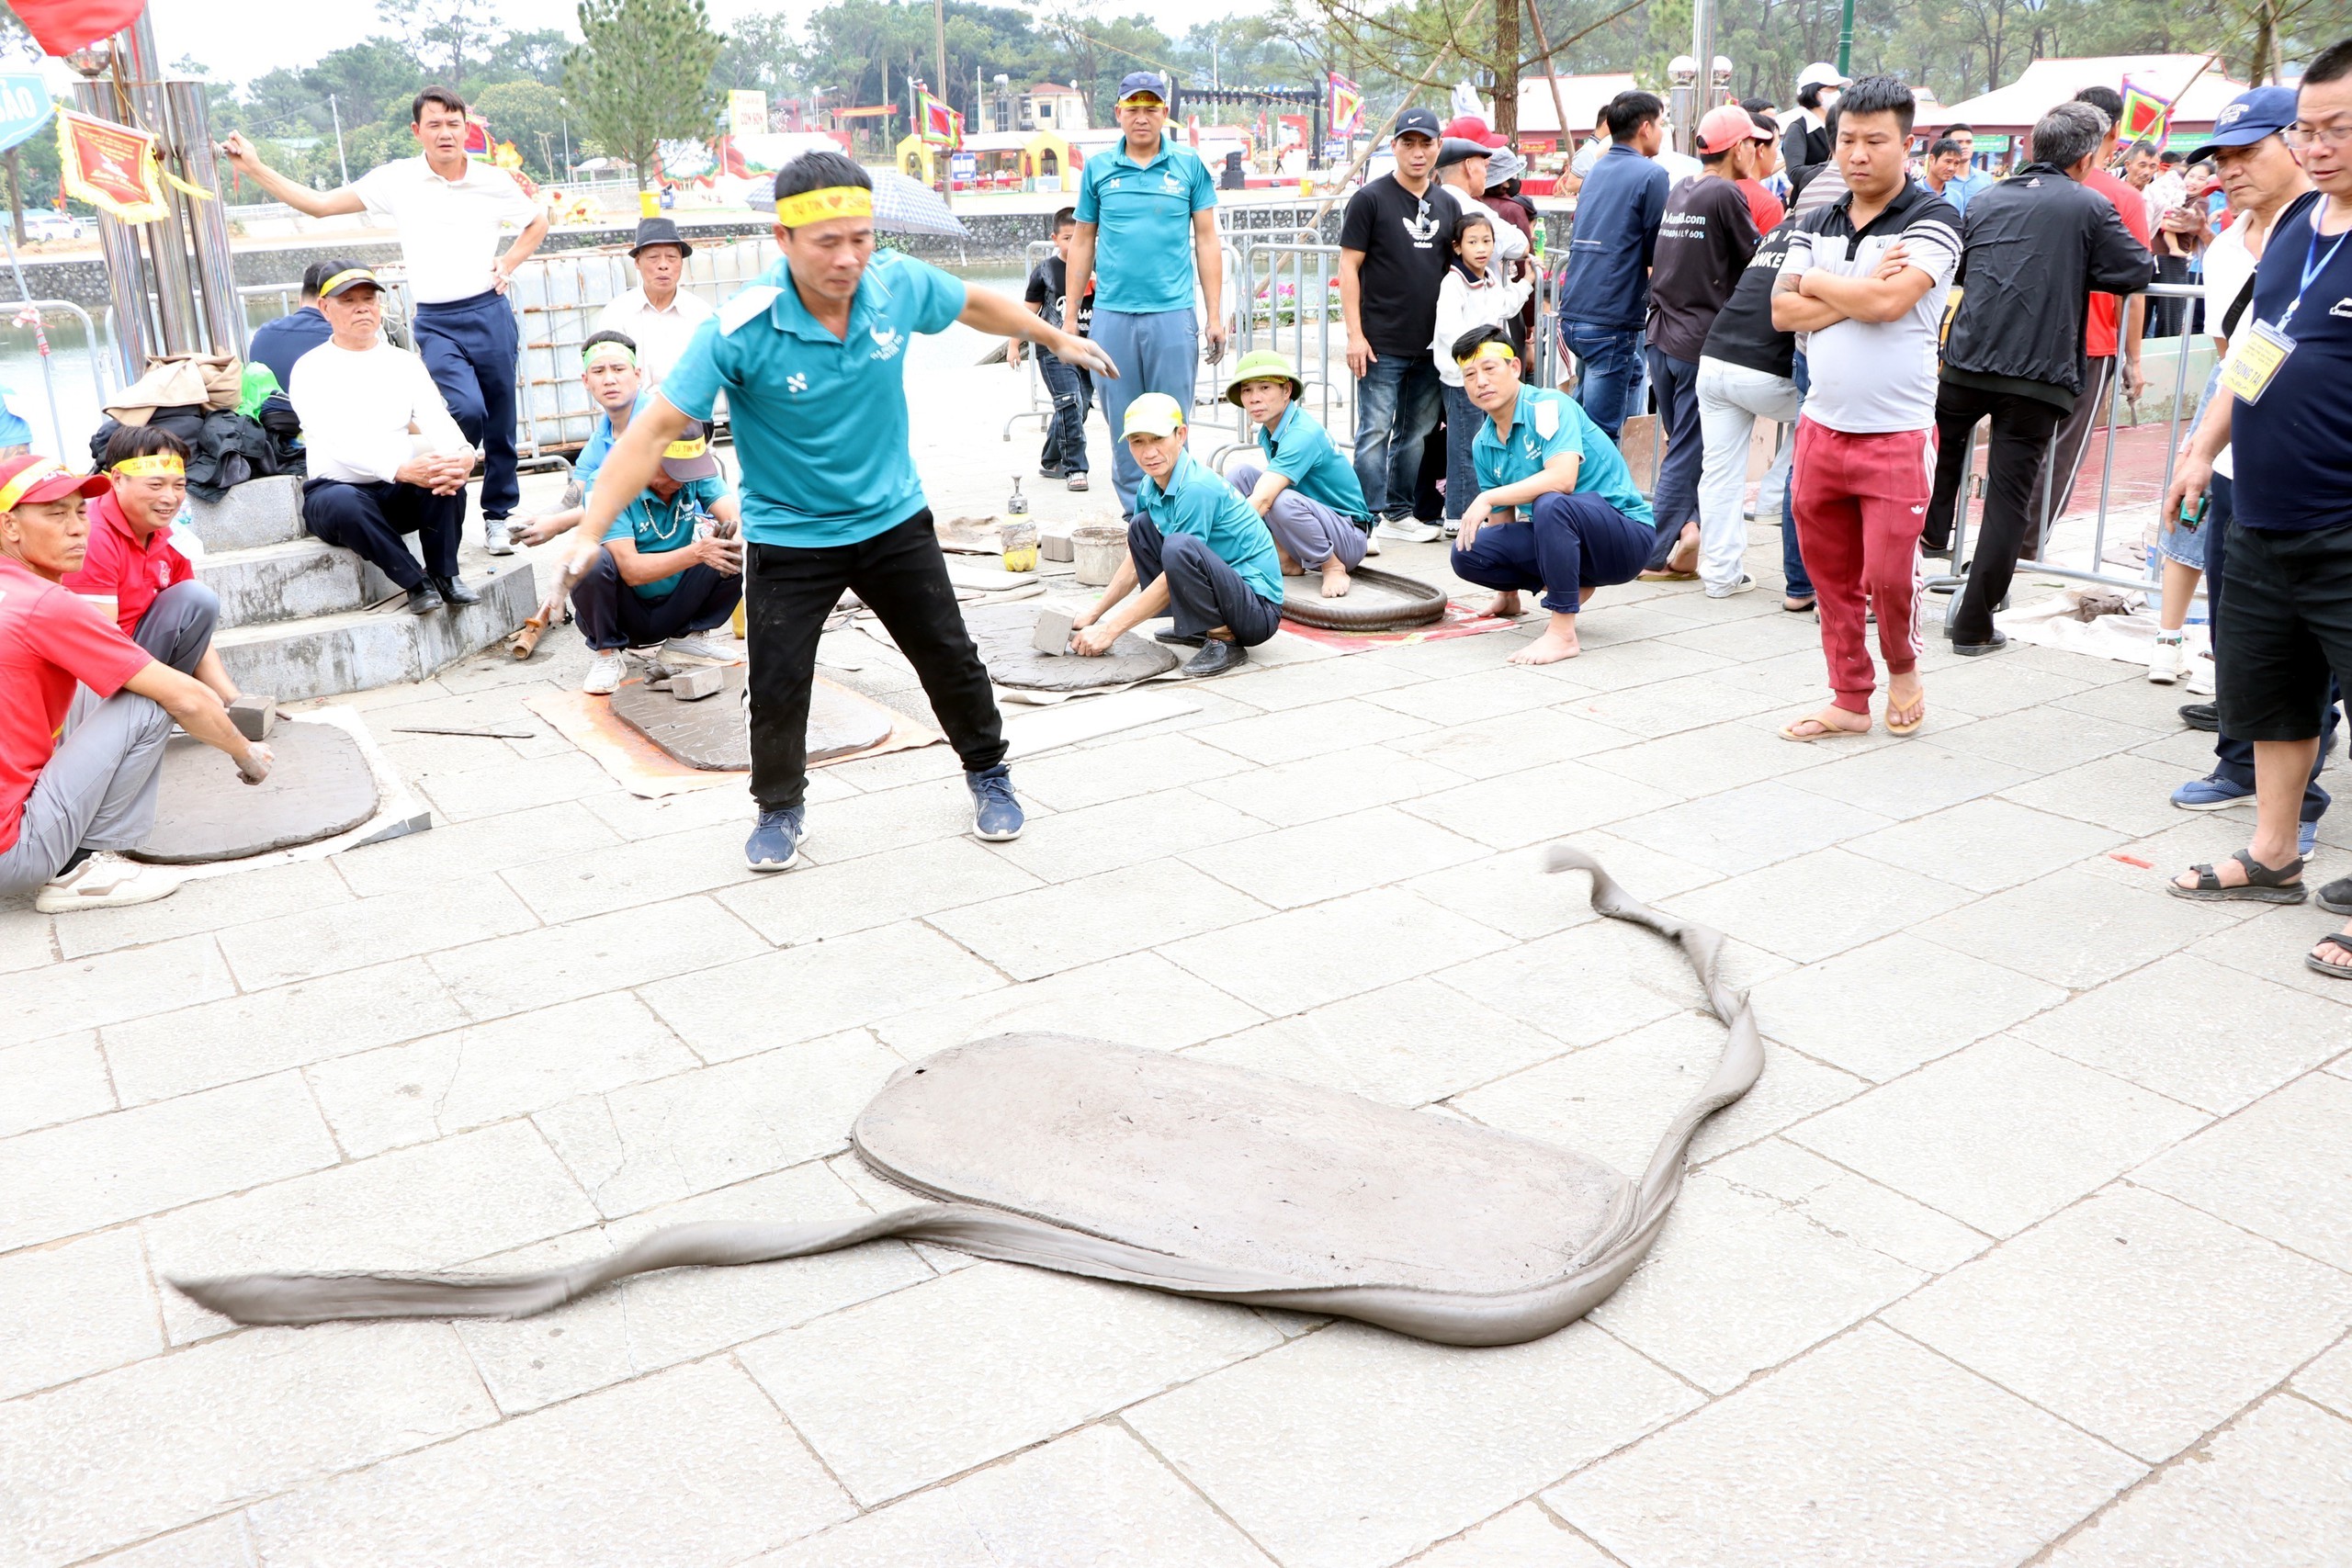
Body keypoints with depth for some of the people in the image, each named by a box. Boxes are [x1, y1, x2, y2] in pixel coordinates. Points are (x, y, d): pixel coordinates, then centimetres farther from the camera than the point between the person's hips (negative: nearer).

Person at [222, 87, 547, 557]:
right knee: (467, 411, -23)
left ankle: (499, 516, 22)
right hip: (435, 322, -2)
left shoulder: (493, 180, 4)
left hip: (489, 312, 2)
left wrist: (510, 261, 6)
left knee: (501, 422, 6)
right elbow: (318, 204, 5)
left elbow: (538, 222, 22)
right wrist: (255, 168, 0)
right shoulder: (397, 179, 2)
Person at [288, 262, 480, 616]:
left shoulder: (405, 362, 9)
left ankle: (444, 575, -16)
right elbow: (339, 442, -20)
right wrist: (401, 469, -37)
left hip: (400, 494, 3)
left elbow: (436, 419, -7)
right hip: (335, 488, -3)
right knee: (344, 502, -38)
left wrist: (462, 454, -32)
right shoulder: (310, 369, -4)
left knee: (447, 473, -28)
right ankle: (417, 583, -23)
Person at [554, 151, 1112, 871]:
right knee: (777, 685, -1)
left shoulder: (901, 284, -14)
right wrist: (590, 531, -35)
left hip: (894, 520, 3)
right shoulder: (739, 331, -26)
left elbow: (974, 304, 8)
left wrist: (1057, 337, 23)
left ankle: (988, 773, 37)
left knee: (951, 659, 11)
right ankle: (780, 808, 27)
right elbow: (654, 430, -27)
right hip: (788, 536, -3)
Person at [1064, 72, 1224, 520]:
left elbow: (1206, 240, 7)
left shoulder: (1189, 166, 6)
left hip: (1173, 314, -1)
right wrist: (1070, 315, 10)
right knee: (1122, 421, 5)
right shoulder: (1097, 168, 9)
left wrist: (1215, 315, 3)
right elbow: (1083, 243, 13)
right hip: (1112, 314, 1)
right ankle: (1134, 510, 14)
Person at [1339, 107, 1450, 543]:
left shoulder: (1445, 203, 12)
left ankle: (1399, 513, 19)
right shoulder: (1370, 198, -4)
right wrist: (1355, 333, -12)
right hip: (1382, 343, -6)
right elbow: (1348, 266, -5)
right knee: (1375, 432, -4)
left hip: (1430, 344, 6)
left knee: (1417, 433, 10)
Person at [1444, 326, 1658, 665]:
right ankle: (1573, 587, 11)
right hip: (1557, 535, 8)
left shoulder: (1548, 406, -16)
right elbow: (1502, 521, 14)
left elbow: (1562, 479, -33)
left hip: (1625, 535, -8)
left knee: (1551, 504, -38)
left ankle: (1563, 632, -28)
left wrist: (1487, 497, -28)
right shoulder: (1483, 444, 6)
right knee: (1466, 554, -10)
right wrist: (1506, 591, 14)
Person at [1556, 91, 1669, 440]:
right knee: (1600, 434, -4)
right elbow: (1659, 252, -8)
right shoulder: (1650, 175, -9)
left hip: (1573, 313, 8)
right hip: (1611, 321, -8)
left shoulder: (1597, 170, 13)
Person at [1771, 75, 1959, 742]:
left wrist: (1816, 283, -6)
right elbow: (1782, 311, -1)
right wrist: (1858, 296, -13)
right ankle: (1850, 699, 24)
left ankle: (1903, 667, 25)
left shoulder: (1932, 220, -6)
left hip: (1898, 434, -5)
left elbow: (1890, 300, -20)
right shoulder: (1816, 224, 11)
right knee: (1831, 574, 10)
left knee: (1889, 574, -6)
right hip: (1821, 428, 5)